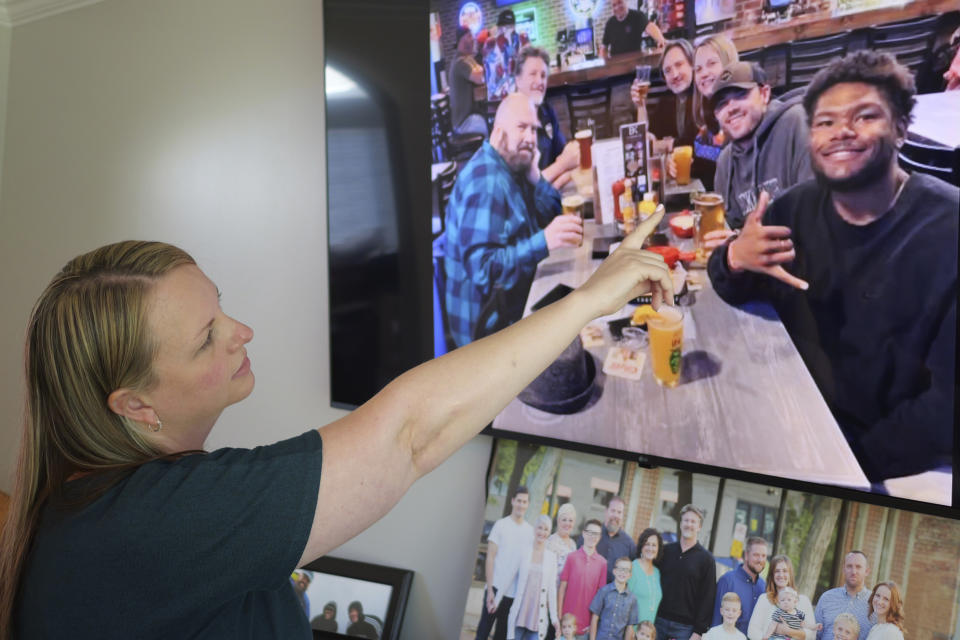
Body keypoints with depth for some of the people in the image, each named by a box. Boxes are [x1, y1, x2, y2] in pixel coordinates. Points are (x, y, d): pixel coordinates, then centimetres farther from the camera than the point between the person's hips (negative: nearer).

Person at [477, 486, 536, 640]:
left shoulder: (530, 531, 7)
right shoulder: (501, 525, -1)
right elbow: (490, 558, -3)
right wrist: (490, 589, -8)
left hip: (516, 594, 3)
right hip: (496, 589, -3)